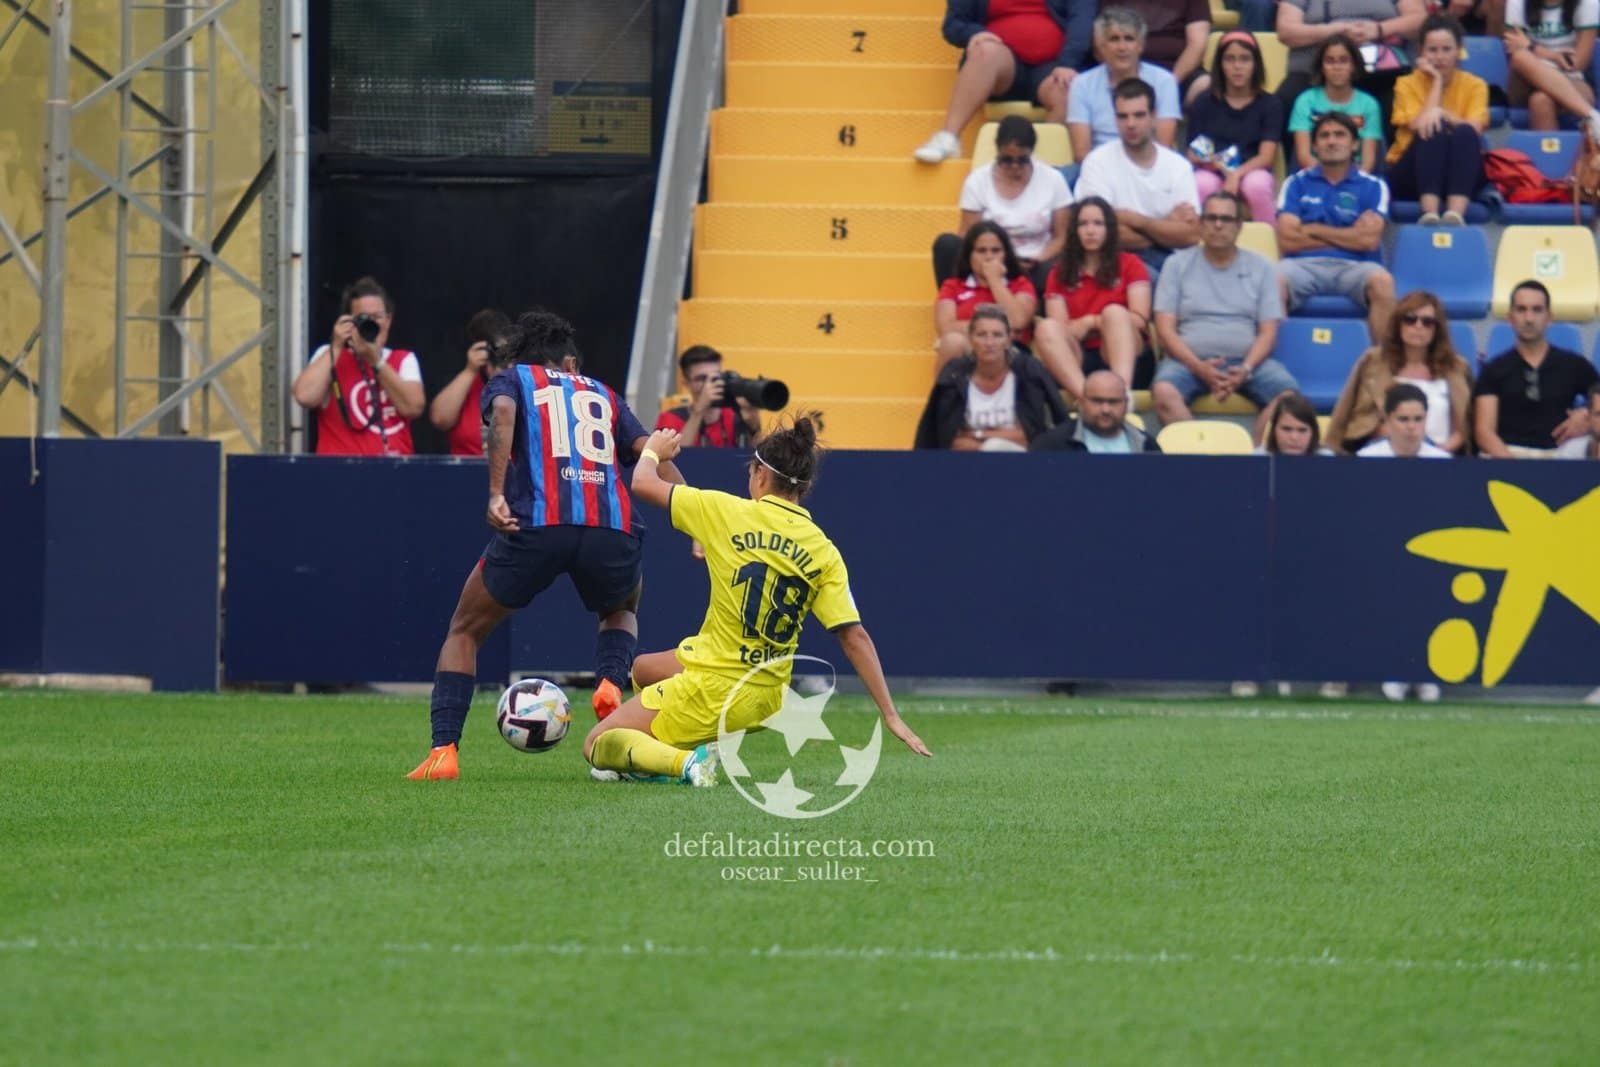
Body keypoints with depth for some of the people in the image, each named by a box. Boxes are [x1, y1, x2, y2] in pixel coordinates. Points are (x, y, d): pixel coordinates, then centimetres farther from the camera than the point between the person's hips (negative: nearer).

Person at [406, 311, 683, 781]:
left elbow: (503, 412, -3)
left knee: (465, 632, 18)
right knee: (621, 613, 35)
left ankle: (443, 751, 2)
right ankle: (611, 683, 4)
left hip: (536, 525, -2)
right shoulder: (602, 395, 30)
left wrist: (496, 494, -12)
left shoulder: (510, 380, 22)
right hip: (612, 527, 2)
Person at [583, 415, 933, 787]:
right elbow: (855, 637, -7)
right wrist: (890, 715, -4)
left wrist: (653, 451, 22)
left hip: (714, 689, -6)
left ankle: (687, 761, -18)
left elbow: (644, 483, -2)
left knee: (597, 746, 6)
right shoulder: (824, 553, -3)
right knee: (643, 668, 32)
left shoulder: (728, 513, -11)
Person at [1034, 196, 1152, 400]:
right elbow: (1060, 327, 4)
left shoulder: (1130, 265, 14)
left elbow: (1140, 320, 0)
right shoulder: (1060, 275, 17)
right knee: (1047, 329, -27)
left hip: (1121, 354, -1)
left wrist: (1091, 322, -2)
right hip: (1076, 360, 1)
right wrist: (1091, 323, -11)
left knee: (1114, 312, -30)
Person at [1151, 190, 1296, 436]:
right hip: (1190, 360, -1)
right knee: (1164, 391, -35)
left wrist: (1246, 369, -13)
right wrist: (1198, 367, -15)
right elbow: (1165, 328, 2)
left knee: (1287, 394, -30)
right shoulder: (1178, 265, 9)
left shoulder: (1260, 268, 12)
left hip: (1248, 361, 1)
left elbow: (1268, 331, 7)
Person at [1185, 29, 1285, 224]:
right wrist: (1206, 160, -20)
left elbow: (1267, 156, -5)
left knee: (1257, 184, -36)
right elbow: (1192, 155, 5)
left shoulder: (1270, 104, 6)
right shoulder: (1203, 104, 10)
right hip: (1213, 173, 1)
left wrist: (1237, 175, -24)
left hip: (1251, 172, -1)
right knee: (1201, 184, -34)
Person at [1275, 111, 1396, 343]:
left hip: (1354, 266, 0)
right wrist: (1348, 237, 3)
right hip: (1304, 264, 0)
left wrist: (1314, 230, 3)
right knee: (1275, 280, -34)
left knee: (1382, 281, -34)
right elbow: (1287, 240, 2)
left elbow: (1369, 240, -2)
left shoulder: (1372, 186, 12)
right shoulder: (1297, 183, 14)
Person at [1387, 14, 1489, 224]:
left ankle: (1455, 213, -49)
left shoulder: (1474, 85, 5)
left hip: (1460, 177, 1)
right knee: (1432, 130, -30)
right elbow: (1419, 127, -15)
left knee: (1465, 133, -29)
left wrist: (1442, 114, -26)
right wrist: (1437, 81, -9)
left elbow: (1474, 130, -12)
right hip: (1412, 177, -1)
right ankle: (1429, 213, -50)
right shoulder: (1408, 84, 2)